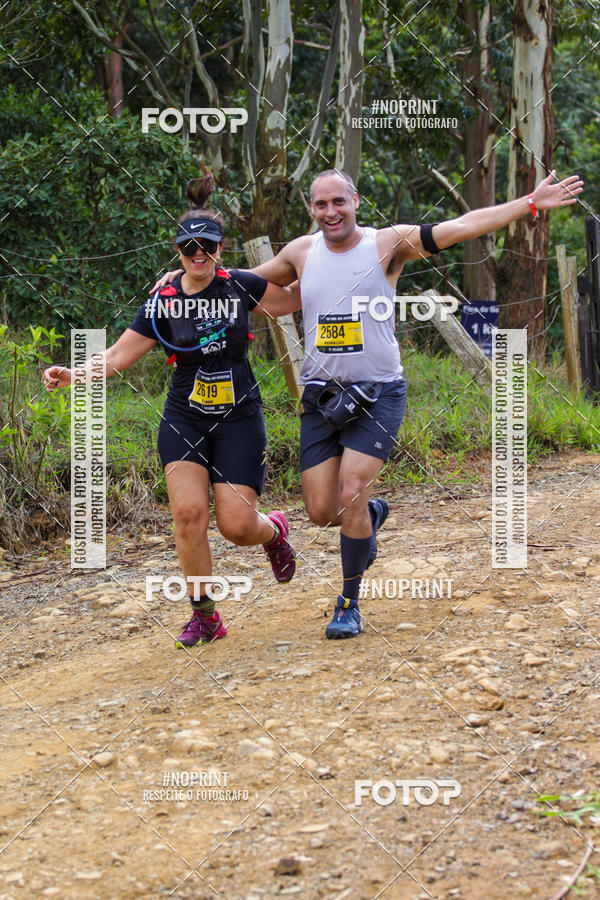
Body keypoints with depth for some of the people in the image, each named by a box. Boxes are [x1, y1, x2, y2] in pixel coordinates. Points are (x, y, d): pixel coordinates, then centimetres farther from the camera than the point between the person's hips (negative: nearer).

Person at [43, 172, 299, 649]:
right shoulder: (163, 303, -3)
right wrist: (71, 375, -17)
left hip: (239, 418, -1)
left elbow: (297, 296, 10)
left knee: (236, 525, -9)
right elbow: (118, 356, -4)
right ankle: (205, 615, 1)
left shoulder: (241, 286, -4)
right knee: (189, 511, -16)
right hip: (185, 418, 1)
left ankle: (274, 530, 31)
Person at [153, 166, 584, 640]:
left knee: (350, 498, -14)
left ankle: (350, 604, 6)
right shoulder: (301, 252, 6)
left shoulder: (388, 243, -4)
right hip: (321, 397, 4)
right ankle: (373, 513, 37)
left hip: (378, 393, -4)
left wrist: (531, 203, -16)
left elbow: (461, 227, -10)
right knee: (321, 511, 1)